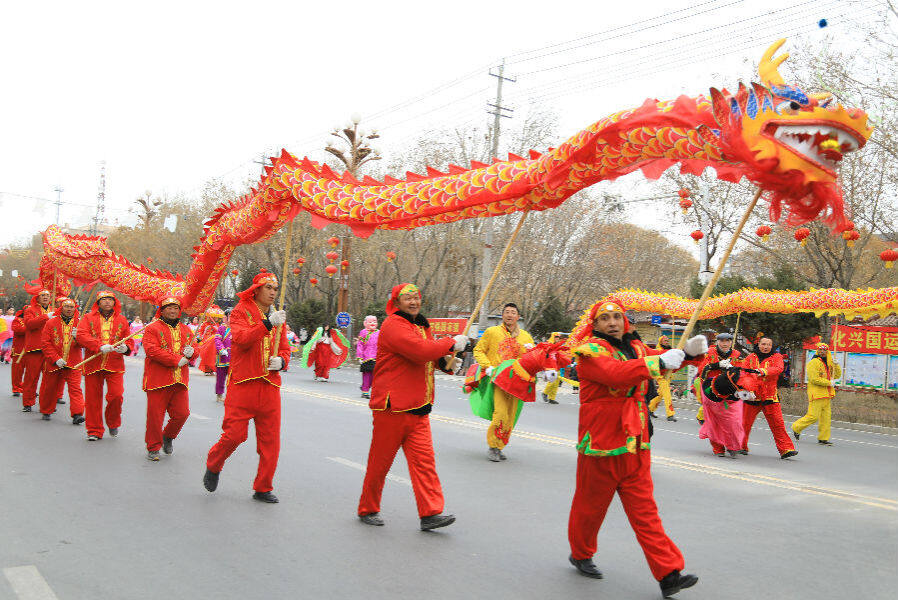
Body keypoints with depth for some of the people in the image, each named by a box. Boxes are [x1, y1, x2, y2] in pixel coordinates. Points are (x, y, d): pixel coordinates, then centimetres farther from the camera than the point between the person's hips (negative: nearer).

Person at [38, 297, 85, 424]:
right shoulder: (51, 323, 2)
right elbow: (45, 343, -2)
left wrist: (77, 337, -26)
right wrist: (56, 359, -12)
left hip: (73, 363, -1)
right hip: (54, 363, 1)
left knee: (75, 388, -12)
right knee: (50, 387, 14)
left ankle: (77, 414, -16)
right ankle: (46, 411, 35)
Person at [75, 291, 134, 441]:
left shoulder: (121, 320, 11)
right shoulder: (89, 318, 7)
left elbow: (129, 341, 11)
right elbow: (81, 336, -8)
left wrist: (125, 348, -13)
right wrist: (100, 346, -21)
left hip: (115, 365, 0)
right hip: (93, 364, 0)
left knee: (116, 395, -12)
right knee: (93, 398, 3)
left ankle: (113, 423, 15)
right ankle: (94, 430, 17)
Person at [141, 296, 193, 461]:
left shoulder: (186, 330, 18)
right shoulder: (152, 329, 0)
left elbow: (193, 350, 22)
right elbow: (152, 350, -14)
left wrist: (191, 352, -4)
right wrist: (177, 360, -18)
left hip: (180, 380, 4)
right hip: (158, 379, -4)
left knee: (182, 413, 0)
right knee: (155, 415, -1)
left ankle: (168, 437, 27)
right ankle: (153, 448, 14)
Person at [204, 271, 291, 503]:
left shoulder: (278, 318, 16)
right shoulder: (241, 311, -1)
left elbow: (285, 349, 21)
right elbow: (241, 339, -18)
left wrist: (281, 361, -1)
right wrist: (267, 324, -29)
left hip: (270, 386, 5)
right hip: (243, 384, -5)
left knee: (271, 440, 3)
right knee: (234, 434, -6)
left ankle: (263, 488, 17)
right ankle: (213, 466, 25)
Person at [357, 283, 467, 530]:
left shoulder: (421, 326, 18)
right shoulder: (393, 325, -13)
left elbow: (431, 355, 29)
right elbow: (420, 351, -27)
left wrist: (445, 361, 5)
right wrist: (452, 343, -15)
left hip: (418, 408, 8)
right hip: (392, 407, -8)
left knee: (424, 458, -1)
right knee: (380, 461, 5)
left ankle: (430, 513, -1)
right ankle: (367, 509, 21)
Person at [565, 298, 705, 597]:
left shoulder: (635, 347, 13)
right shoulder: (590, 351, -10)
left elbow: (667, 359, 5)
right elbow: (616, 373, -28)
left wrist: (691, 351, -15)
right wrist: (658, 362, -31)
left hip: (636, 445, 5)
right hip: (601, 445, -5)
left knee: (645, 511, 4)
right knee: (591, 505, 12)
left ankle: (668, 574, 3)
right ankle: (580, 554, 35)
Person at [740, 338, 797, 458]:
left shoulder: (776, 357, 6)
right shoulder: (750, 358, 11)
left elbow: (779, 368, -13)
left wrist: (763, 371, -29)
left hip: (770, 396, -1)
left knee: (777, 423, -6)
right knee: (745, 423, 6)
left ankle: (785, 449, -3)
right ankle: (741, 446, 23)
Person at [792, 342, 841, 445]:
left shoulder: (828, 364, 17)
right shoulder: (813, 363, -9)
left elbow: (837, 375, 21)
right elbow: (814, 379, -17)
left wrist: (836, 365, 4)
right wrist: (829, 383, -13)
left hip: (827, 395, 8)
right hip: (817, 394, -8)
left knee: (826, 417, 5)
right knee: (813, 416, -9)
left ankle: (823, 438, 11)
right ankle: (796, 427, 10)